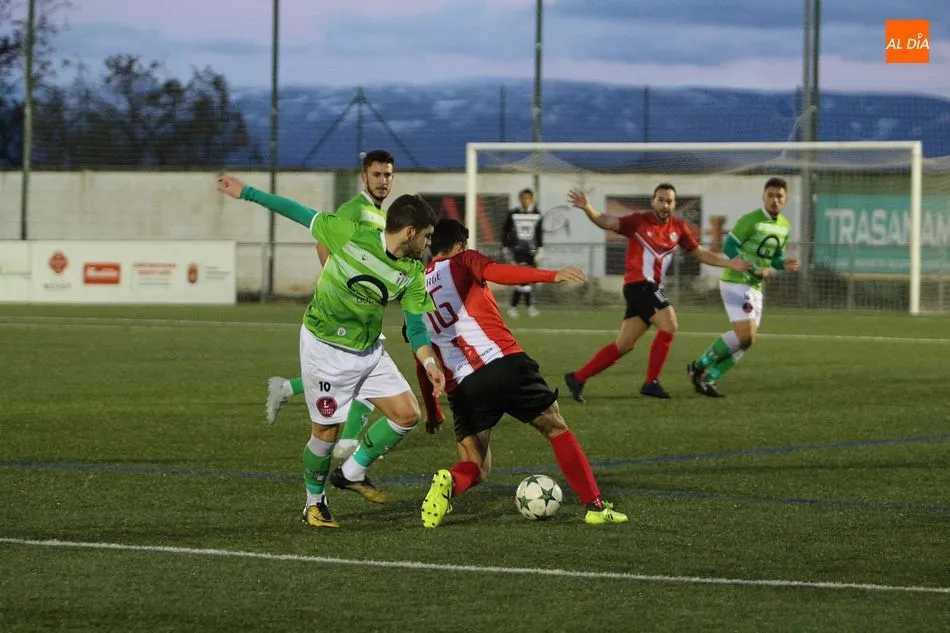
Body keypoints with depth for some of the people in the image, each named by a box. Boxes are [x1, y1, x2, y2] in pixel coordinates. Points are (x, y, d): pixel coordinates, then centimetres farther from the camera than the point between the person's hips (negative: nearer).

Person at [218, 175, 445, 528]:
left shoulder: (413, 274, -6)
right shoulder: (351, 236, -20)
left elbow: (416, 329, -2)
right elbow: (301, 214, -11)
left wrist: (429, 362, -22)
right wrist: (246, 193, -7)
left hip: (369, 350, 5)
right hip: (325, 349, -5)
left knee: (407, 414, -3)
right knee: (327, 431, -1)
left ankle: (352, 473, 17)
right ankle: (314, 503, 25)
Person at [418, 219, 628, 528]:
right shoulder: (461, 262, 7)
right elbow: (494, 271, -16)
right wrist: (553, 276, -25)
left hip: (461, 386, 4)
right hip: (504, 363, -3)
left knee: (475, 467, 12)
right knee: (557, 429, 15)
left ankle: (449, 482, -22)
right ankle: (595, 506, 9)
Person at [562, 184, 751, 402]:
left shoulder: (678, 227, 8)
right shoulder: (639, 221, -9)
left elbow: (700, 253, 15)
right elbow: (607, 222, -19)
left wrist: (731, 264, 8)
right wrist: (588, 208, -37)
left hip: (651, 288, 7)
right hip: (639, 284, -7)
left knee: (624, 345, 9)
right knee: (668, 326, -17)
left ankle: (577, 378, 15)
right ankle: (651, 382, -9)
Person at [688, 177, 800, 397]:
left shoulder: (785, 226, 9)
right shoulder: (751, 220, -14)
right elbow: (729, 247, -16)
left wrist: (785, 264, -5)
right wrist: (756, 270, -22)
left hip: (755, 288, 8)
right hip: (736, 282, -8)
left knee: (747, 340, 4)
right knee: (744, 334, -19)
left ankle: (707, 379, 11)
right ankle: (699, 367, -5)